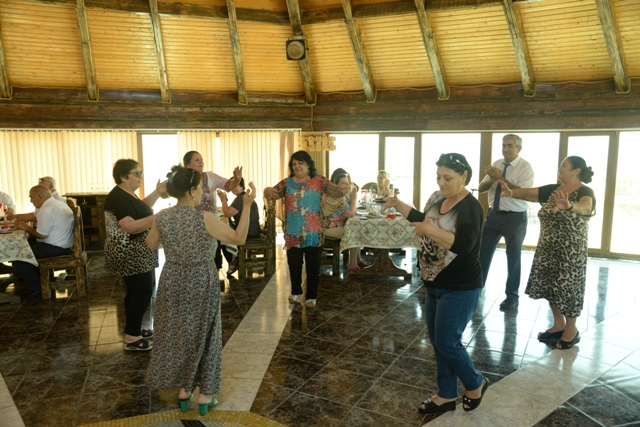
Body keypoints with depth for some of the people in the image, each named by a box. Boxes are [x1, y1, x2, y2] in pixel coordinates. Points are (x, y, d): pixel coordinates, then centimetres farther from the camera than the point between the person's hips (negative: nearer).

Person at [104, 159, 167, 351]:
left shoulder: (128, 193, 9)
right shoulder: (118, 197, -22)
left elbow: (141, 209, 24)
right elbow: (131, 226, -31)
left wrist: (157, 193, 13)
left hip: (135, 253, 10)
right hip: (129, 255, -10)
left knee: (136, 291, 17)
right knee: (143, 292, -5)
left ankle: (133, 329, 29)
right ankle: (131, 338, 5)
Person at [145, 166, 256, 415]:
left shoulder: (161, 218, -7)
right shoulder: (204, 219, -21)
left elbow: (151, 245, 11)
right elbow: (239, 239, -14)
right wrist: (247, 205, -15)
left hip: (173, 282, 4)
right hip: (202, 283, -4)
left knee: (177, 334, 19)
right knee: (203, 335, 12)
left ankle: (183, 389, 31)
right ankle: (205, 395, 22)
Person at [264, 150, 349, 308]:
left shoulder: (319, 181, -4)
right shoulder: (287, 183, 2)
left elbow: (337, 191, -10)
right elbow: (272, 194, -5)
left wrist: (347, 189, -32)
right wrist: (267, 192, -30)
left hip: (313, 233, -2)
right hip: (293, 233, 2)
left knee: (313, 265, 8)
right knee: (294, 264, 14)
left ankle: (312, 296, 24)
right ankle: (295, 291, 35)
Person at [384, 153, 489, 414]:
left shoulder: (470, 207, -19)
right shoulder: (438, 199, 5)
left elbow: (464, 244, -33)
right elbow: (422, 219, 23)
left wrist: (431, 231, -45)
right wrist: (397, 205, 10)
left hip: (460, 289, -8)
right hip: (435, 285, 8)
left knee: (446, 343, -2)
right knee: (437, 342, 14)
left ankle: (475, 384, 26)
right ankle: (446, 396, 28)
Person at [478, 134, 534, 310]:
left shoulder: (525, 167, -11)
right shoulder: (496, 164, 5)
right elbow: (480, 188, 3)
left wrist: (500, 178, -27)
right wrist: (491, 178, -18)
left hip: (515, 217, -5)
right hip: (494, 214, 5)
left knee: (513, 258, 9)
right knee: (482, 253, 10)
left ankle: (512, 295, 26)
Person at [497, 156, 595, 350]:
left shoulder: (585, 192, -13)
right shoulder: (553, 190, 8)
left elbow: (585, 207, -34)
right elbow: (528, 193, -1)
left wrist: (568, 206, -57)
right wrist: (511, 192, -22)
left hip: (570, 251, -7)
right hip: (547, 248, 7)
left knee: (568, 287, 2)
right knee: (550, 286, 14)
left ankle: (571, 330, 21)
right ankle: (559, 324, 31)